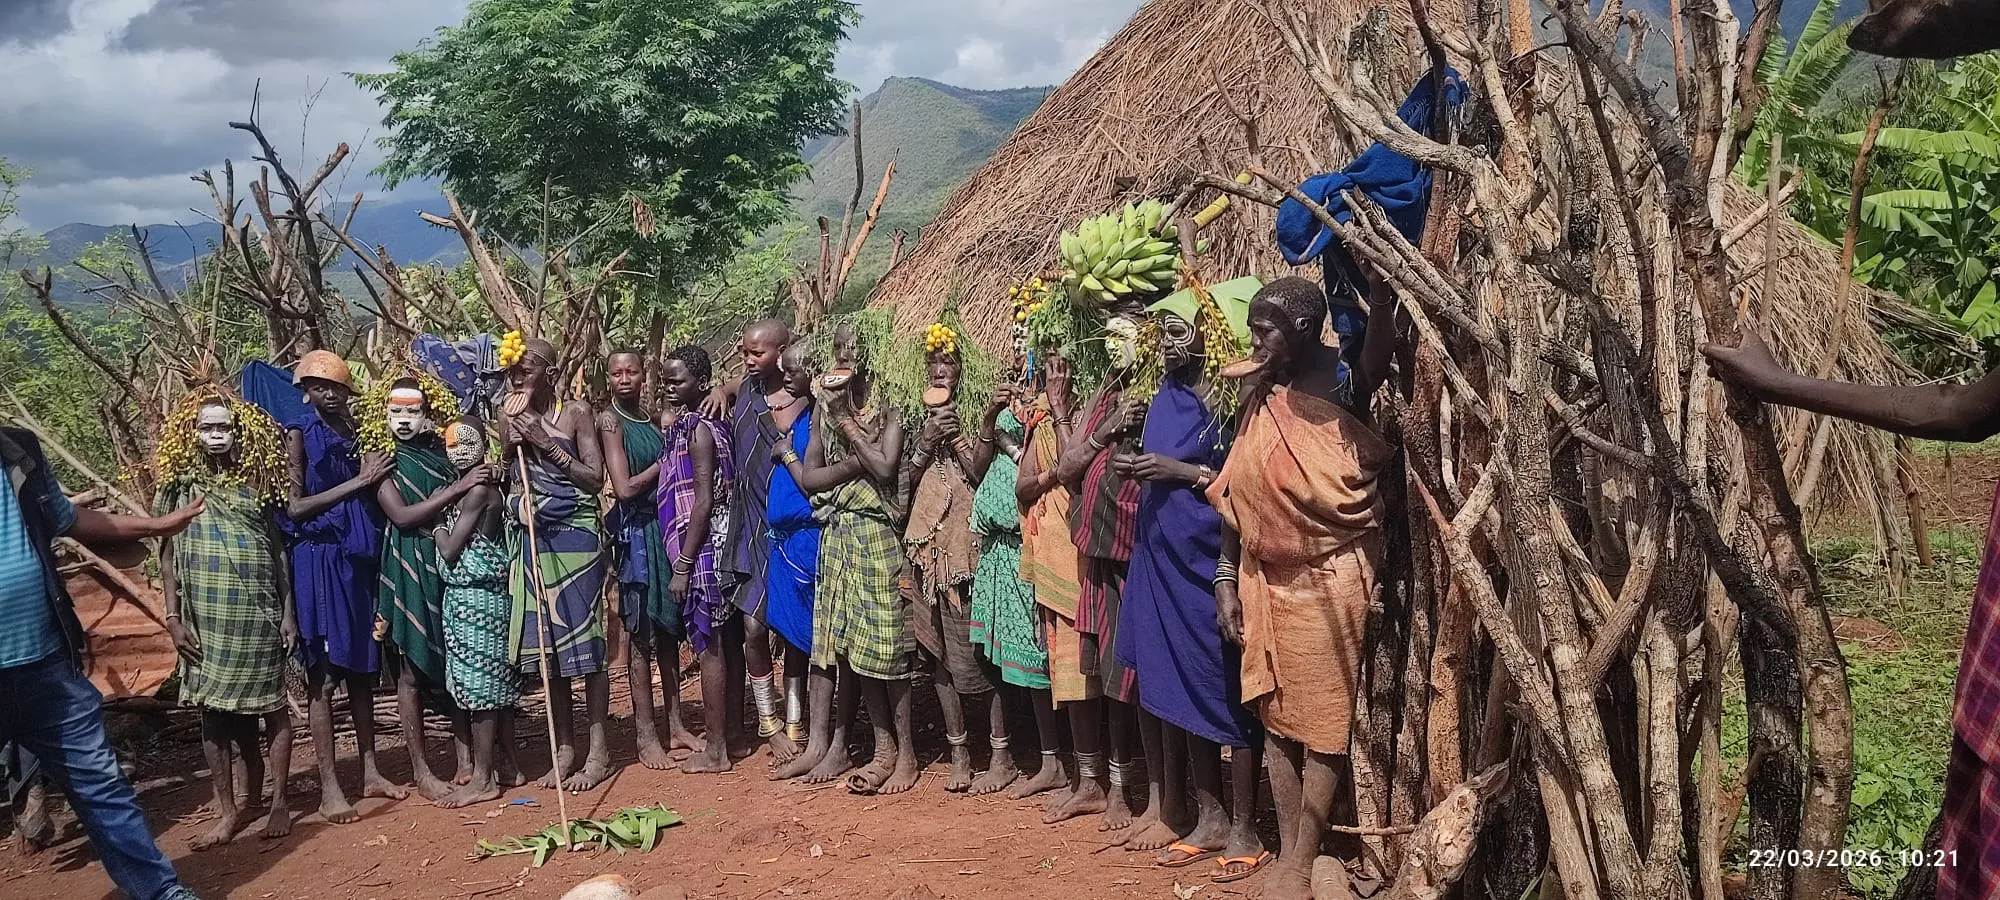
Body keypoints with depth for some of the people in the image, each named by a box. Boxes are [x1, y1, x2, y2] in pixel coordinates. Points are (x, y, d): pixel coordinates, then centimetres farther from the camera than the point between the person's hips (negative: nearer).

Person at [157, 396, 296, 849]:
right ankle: (228, 811, 13)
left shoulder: (257, 482, 3)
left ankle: (278, 802, 13)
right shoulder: (180, 487, 3)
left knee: (270, 706, 3)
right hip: (206, 618, 1)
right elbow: (167, 556, 4)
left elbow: (279, 550, 5)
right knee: (215, 711, 5)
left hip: (259, 613, 0)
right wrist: (173, 617, -4)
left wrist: (289, 611, 0)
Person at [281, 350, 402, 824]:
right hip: (318, 560, -5)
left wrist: (373, 478, -3)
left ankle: (370, 771, 19)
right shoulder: (299, 434, -3)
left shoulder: (357, 435, 12)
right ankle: (329, 787, 1)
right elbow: (294, 507, -10)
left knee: (361, 668, 11)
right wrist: (356, 482, -12)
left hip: (357, 559, 5)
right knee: (322, 674, -3)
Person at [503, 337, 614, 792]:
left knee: (585, 639, -3)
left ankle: (599, 752, 5)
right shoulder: (509, 424, 10)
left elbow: (594, 478, -8)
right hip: (531, 539, 5)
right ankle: (565, 748, 17)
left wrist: (546, 445, -13)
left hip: (575, 536, -5)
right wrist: (511, 448, -2)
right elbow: (505, 485, 16)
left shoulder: (577, 413, -3)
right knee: (546, 643, 7)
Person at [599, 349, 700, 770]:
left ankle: (675, 726, 20)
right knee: (641, 632, -2)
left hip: (665, 526, 7)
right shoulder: (609, 420, -7)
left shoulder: (651, 417, 14)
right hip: (636, 529, -7)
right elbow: (625, 488, -15)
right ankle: (646, 734, 6)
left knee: (669, 628, 11)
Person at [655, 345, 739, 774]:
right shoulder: (680, 423, 13)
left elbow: (703, 502, -20)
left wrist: (682, 567, -19)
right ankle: (724, 735, 23)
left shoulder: (697, 429, -15)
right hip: (710, 546, 9)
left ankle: (715, 751, 4)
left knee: (708, 645, -3)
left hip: (701, 549, -9)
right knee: (718, 643, 14)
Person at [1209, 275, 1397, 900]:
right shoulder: (1258, 394, 6)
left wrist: (1382, 294, -50)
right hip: (1267, 579, 6)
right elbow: (1235, 495, 9)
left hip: (1330, 578, -6)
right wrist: (1226, 578, 7)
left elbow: (1377, 361, -35)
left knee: (1322, 721, 2)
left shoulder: (1343, 386, -11)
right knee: (1275, 714, 10)